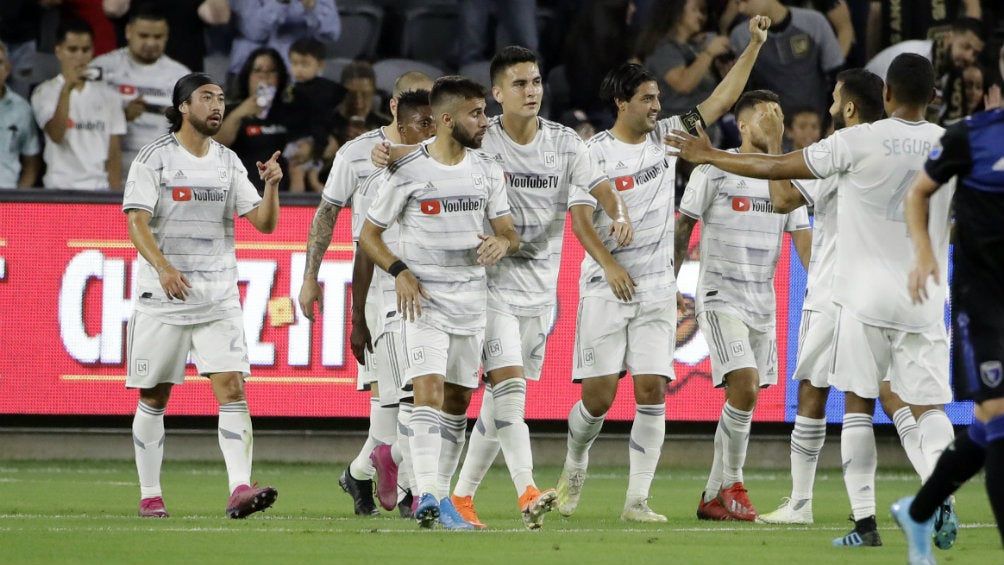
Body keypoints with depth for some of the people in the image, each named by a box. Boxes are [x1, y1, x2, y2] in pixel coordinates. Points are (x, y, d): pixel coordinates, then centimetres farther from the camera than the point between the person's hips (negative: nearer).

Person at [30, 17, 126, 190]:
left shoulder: (108, 96, 12)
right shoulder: (45, 92, 3)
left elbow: (114, 152, 11)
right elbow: (56, 135, -13)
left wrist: (116, 192, 0)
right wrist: (67, 89, -20)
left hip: (100, 188, 3)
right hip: (61, 186, -3)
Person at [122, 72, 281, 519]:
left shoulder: (228, 163, 10)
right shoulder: (154, 158, -3)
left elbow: (264, 223, 9)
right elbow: (137, 224, -12)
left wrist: (271, 187, -12)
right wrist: (162, 266, -29)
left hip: (218, 297, 3)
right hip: (161, 297, -3)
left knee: (232, 388, -12)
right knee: (154, 398, 3)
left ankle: (240, 489, -20)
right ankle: (149, 495, 15)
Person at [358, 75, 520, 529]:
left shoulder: (487, 170, 7)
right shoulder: (407, 171, -6)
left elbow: (509, 233, 9)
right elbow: (369, 235, 1)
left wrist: (502, 242, -16)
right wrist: (400, 272, -15)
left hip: (471, 299, 5)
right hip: (424, 297, -5)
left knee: (458, 400, 8)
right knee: (429, 389, -19)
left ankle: (431, 490, 20)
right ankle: (428, 496, -26)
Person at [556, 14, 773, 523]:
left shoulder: (665, 136, 7)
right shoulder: (595, 153, -4)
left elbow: (721, 101, 9)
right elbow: (580, 218, -10)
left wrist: (753, 46, 2)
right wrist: (609, 265, -25)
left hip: (657, 289, 3)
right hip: (606, 287, -3)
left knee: (652, 390, -8)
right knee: (598, 396, -4)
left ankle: (637, 499, -6)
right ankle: (575, 466, 26)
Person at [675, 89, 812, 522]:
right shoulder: (714, 172, -6)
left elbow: (803, 241, 4)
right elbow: (682, 230, -1)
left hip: (762, 303, 6)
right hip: (720, 298, -6)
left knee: (743, 399, 6)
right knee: (744, 389, -19)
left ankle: (713, 497, 16)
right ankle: (731, 485, -5)